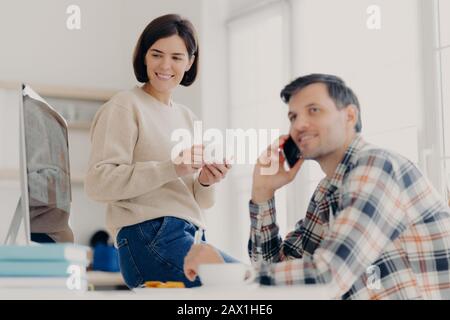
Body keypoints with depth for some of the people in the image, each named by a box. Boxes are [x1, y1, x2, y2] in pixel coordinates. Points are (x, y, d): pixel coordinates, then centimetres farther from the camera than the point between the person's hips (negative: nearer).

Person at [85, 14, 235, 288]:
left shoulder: (188, 119, 22)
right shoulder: (125, 107, 1)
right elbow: (99, 183, -12)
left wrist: (206, 181, 0)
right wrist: (171, 169, -18)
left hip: (190, 238, 7)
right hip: (150, 236, -7)